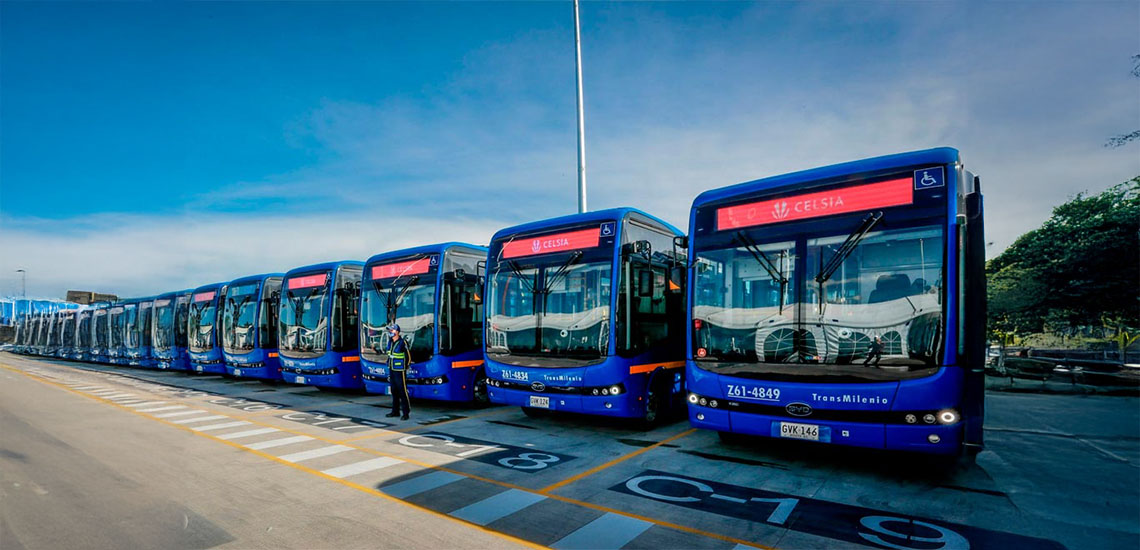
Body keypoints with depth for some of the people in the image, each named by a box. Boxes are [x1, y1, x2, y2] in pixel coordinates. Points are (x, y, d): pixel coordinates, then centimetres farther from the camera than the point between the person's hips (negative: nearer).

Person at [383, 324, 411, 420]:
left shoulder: (402, 343, -15)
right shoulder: (389, 342, 7)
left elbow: (408, 357, -8)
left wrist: (403, 368, 2)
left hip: (400, 372, -8)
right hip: (391, 371, 8)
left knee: (403, 392, -5)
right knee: (394, 391, 14)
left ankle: (406, 413, 0)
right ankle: (395, 411, 25)